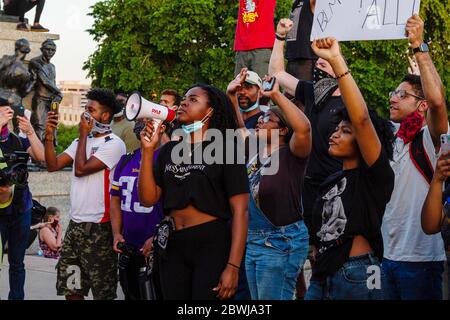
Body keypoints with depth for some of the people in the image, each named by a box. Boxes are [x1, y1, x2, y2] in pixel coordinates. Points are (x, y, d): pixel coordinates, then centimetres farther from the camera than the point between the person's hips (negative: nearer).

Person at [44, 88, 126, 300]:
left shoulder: (114, 144, -10)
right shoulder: (81, 142, 15)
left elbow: (81, 169, -17)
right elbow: (53, 165, 8)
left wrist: (84, 134, -7)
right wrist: (49, 137, -5)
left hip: (98, 227, -7)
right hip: (75, 223, 8)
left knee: (102, 291, 0)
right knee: (70, 288, 10)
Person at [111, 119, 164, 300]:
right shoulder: (126, 160, 11)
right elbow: (116, 200, 17)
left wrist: (157, 238, -18)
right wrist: (116, 233, 4)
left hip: (157, 249, -6)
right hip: (128, 248, 7)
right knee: (131, 295, 15)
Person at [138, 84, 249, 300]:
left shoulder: (225, 150, -4)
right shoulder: (169, 150, 11)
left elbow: (240, 210, -9)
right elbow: (148, 199, 4)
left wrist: (233, 266, -17)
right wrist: (147, 151, -5)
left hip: (212, 245, -5)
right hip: (172, 246, 5)